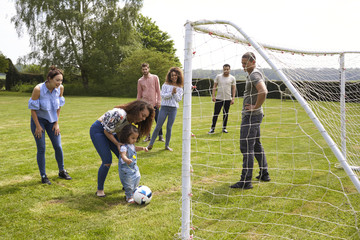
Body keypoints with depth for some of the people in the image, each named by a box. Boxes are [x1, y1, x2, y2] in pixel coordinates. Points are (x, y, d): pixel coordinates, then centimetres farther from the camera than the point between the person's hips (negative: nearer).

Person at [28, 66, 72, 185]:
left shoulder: (60, 88, -14)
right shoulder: (38, 89, -26)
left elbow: (59, 106, 1)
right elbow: (33, 109, -16)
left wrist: (56, 123, 1)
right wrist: (38, 126, -12)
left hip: (52, 120, 4)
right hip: (38, 120, -4)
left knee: (58, 146, 4)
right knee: (41, 149, -1)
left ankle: (62, 171, 22)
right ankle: (43, 176, 12)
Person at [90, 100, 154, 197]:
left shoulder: (132, 119, -8)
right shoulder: (120, 114, -35)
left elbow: (120, 133, 1)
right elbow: (107, 131, -24)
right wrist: (117, 144, -23)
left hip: (110, 133, 8)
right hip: (98, 130, -8)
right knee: (107, 161, -16)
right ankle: (100, 190, 0)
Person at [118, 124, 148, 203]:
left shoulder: (131, 144, 3)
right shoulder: (124, 147, -27)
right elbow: (123, 155, -43)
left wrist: (142, 148, 14)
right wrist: (126, 160, -63)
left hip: (134, 167, 10)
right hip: (126, 168, -10)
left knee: (137, 178, 24)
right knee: (128, 183, 0)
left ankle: (133, 192, 44)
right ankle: (129, 197, 17)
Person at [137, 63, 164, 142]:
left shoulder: (155, 78, 1)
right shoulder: (140, 81, 6)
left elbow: (158, 90, 1)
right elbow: (139, 94, 10)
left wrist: (159, 101, -5)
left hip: (154, 103, -2)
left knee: (158, 120, 0)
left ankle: (160, 136, 10)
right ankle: (148, 136, 16)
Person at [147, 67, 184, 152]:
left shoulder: (180, 88, 6)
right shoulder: (165, 85, 1)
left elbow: (179, 99, 1)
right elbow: (163, 95, -7)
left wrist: (175, 93, -14)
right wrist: (171, 93, -17)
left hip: (173, 109, 1)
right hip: (164, 107, -1)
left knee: (169, 127, 3)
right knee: (158, 126, -1)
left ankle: (167, 145, 15)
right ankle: (151, 144, 7)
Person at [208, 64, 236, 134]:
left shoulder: (232, 78, 2)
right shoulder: (218, 77, 3)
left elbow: (234, 89, 5)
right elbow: (214, 87, 6)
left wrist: (233, 98, -2)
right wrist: (213, 95, -3)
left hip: (228, 99, 0)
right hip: (218, 98, 0)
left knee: (225, 114, 7)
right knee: (216, 113, -3)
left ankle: (224, 128, 17)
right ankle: (212, 128, 2)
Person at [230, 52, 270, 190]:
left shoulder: (254, 75, -16)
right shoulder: (252, 75, 16)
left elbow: (263, 92, -34)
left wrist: (256, 107, -23)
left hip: (251, 115, -11)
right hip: (252, 115, 11)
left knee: (246, 147, -11)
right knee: (256, 145, 19)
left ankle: (246, 181, -9)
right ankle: (264, 174, 28)